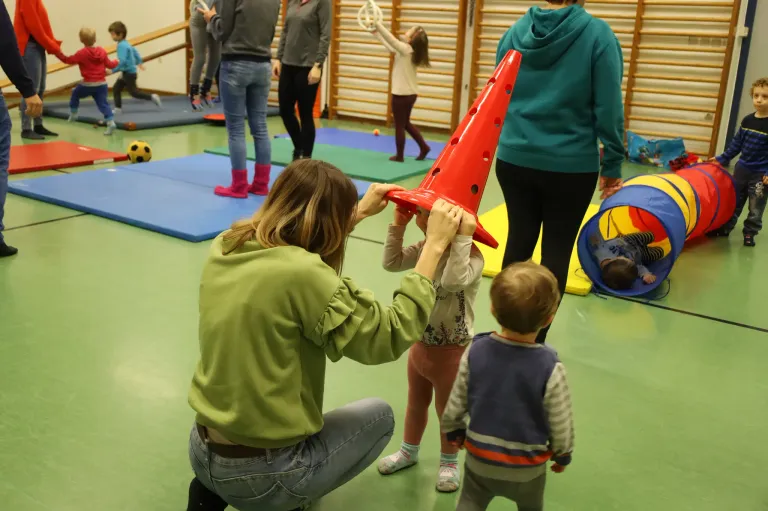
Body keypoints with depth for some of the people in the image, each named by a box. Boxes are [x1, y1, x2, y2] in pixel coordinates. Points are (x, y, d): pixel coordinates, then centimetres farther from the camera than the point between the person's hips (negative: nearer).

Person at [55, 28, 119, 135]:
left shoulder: (81, 53, -7)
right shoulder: (102, 51, 5)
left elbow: (68, 60, -1)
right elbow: (110, 65, 12)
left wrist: (58, 53, 11)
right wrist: (116, 62, 35)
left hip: (88, 84, -3)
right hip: (102, 84, 3)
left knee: (75, 93, 24)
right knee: (103, 104, 0)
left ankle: (73, 114, 30)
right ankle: (111, 122, -18)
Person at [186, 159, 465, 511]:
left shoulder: (225, 248, -4)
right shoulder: (300, 273, -26)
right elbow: (391, 337, -17)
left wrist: (359, 212, 22)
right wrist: (435, 246, -12)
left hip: (203, 451, 6)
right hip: (261, 476, -6)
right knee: (379, 416, 17)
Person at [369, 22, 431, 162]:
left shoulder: (406, 49, -17)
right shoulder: (409, 51, 7)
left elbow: (391, 39, -19)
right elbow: (390, 46, 19)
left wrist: (377, 24, -10)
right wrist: (376, 32, 23)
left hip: (401, 94, -9)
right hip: (410, 93, 9)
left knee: (399, 126, 3)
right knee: (405, 123, 22)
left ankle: (399, 155, 13)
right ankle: (424, 147, 20)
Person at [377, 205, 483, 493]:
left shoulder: (471, 255, -27)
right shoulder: (425, 247, -5)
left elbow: (453, 281, -45)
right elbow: (392, 263, -7)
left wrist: (463, 237, -46)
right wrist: (398, 226, -14)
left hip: (452, 352, -7)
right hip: (421, 344, 7)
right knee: (416, 403, 26)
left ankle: (449, 462, 38)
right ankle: (409, 451, 48)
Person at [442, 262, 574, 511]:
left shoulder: (475, 351, -18)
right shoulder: (550, 368, -25)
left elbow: (455, 405, -6)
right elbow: (561, 425, -13)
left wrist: (454, 431, 15)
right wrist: (563, 454, 8)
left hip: (479, 457, 1)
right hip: (527, 467, -1)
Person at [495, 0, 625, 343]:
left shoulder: (516, 31, 1)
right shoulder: (597, 34, -10)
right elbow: (608, 109, -11)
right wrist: (613, 163, -1)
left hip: (514, 160, 4)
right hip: (570, 167, -4)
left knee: (518, 242, 15)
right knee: (556, 253, 8)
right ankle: (534, 341, 15)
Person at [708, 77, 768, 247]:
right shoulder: (747, 120, 1)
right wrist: (723, 159, 10)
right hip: (742, 169, 5)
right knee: (733, 201, 16)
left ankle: (749, 233, 19)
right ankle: (725, 227, 28)